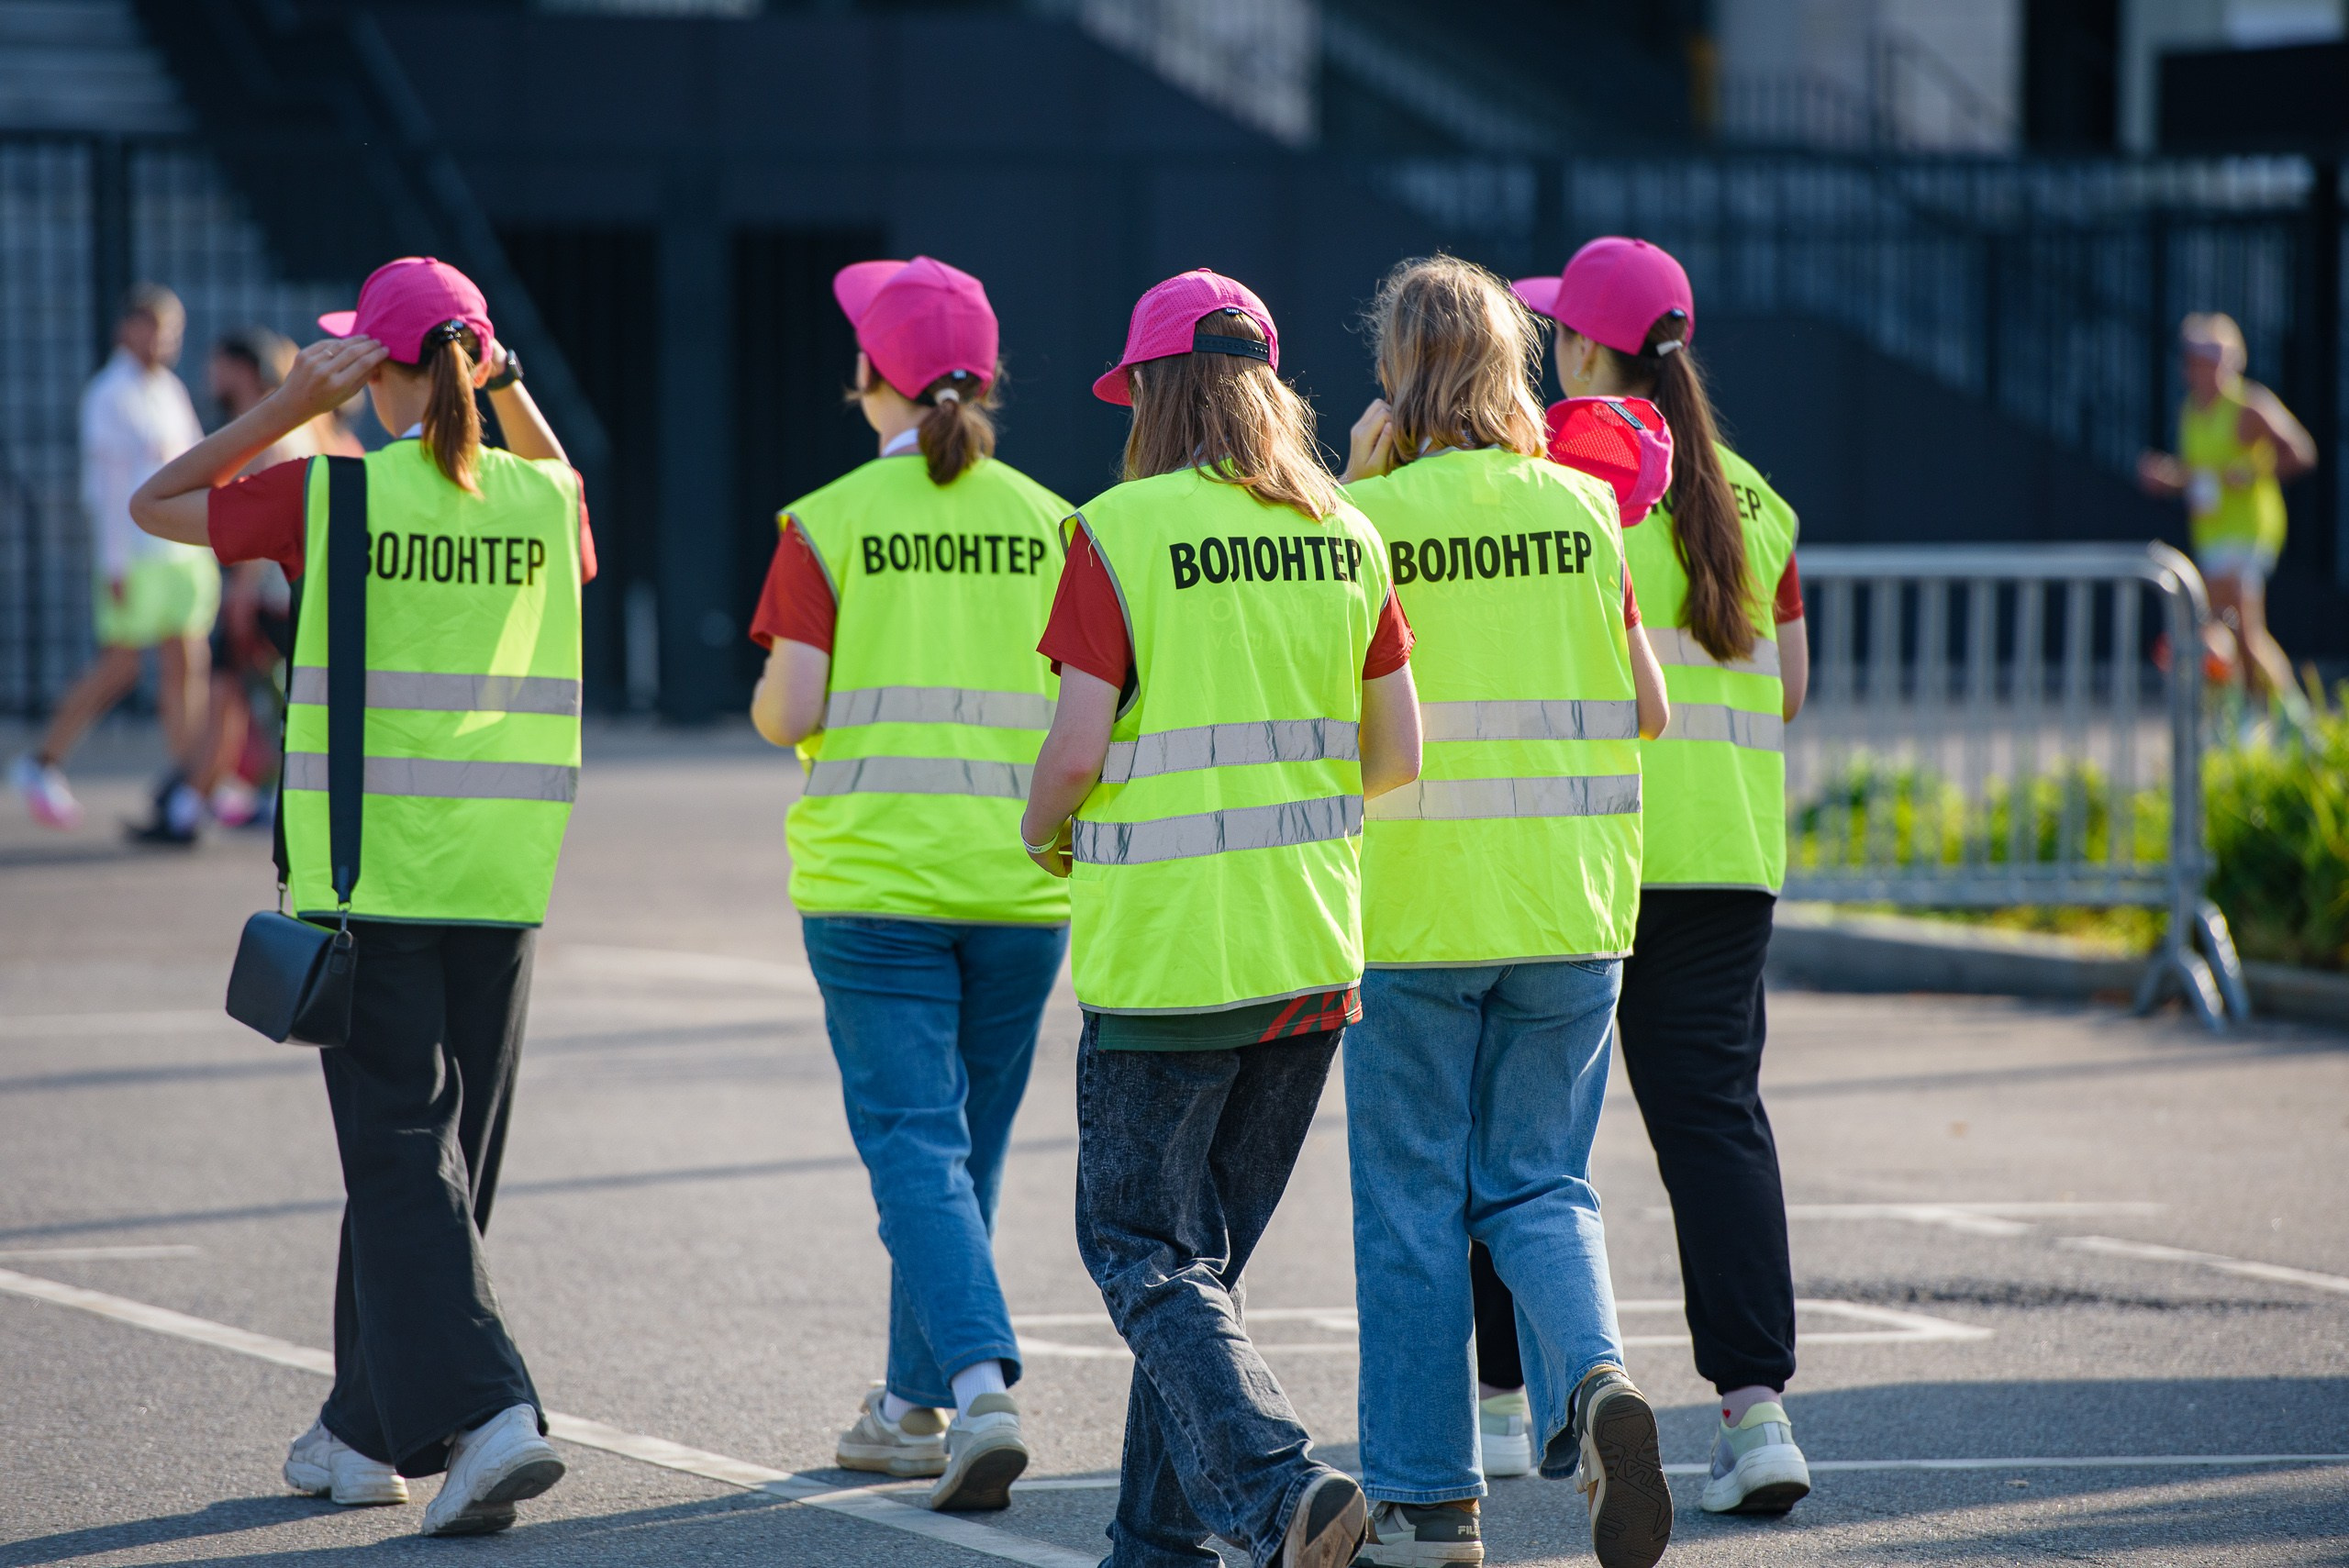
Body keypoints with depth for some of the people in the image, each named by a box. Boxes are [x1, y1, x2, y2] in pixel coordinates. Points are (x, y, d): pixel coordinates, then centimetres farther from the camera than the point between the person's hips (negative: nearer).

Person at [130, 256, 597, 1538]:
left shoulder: (332, 497, -8)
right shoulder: (543, 501, 2)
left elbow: (154, 503, 6)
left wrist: (294, 404, 1)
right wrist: (512, 397, 16)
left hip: (368, 876, -4)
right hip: (501, 877, 4)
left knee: (400, 1157, -4)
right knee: (439, 1153, 14)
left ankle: (483, 1410, -20)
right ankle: (370, 1430, 25)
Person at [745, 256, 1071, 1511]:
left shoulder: (829, 524, -7)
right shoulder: (1048, 524, 2)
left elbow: (787, 713, -10)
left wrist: (767, 703, 13)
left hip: (873, 877, -3)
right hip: (1019, 883, 3)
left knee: (913, 1141, -4)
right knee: (967, 1146, 15)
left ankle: (982, 1383, -23)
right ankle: (916, 1405, 25)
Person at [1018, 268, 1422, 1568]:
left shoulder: (1119, 534, -11)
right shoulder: (1345, 537, 5)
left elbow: (1079, 745, -14)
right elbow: (1397, 755, 6)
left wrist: (1044, 831, 7)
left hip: (1167, 949, -6)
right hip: (1314, 948, 6)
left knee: (1140, 1248, 2)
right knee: (1208, 1244, 17)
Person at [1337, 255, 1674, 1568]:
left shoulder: (1374, 518, -8)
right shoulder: (1583, 511, 2)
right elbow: (1648, 713, 6)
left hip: (1416, 904, -3)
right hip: (1571, 904, 3)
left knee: (1412, 1202, 7)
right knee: (1539, 1182, 12)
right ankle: (1594, 1376, -16)